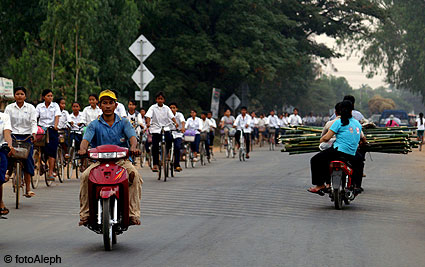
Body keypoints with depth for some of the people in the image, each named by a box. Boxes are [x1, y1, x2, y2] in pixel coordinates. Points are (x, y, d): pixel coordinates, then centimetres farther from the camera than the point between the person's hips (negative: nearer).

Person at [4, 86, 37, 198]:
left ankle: (28, 189, -1)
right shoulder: (9, 108, 7)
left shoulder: (30, 108, 7)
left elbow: (33, 122, 0)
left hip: (27, 137, 0)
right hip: (13, 136, 0)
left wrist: (33, 133, -18)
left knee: (28, 160, -5)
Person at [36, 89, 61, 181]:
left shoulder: (55, 106, 5)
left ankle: (50, 173, -9)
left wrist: (55, 125, -26)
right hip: (41, 129, 1)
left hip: (52, 130, -1)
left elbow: (57, 116, -7)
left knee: (52, 152, -8)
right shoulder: (39, 106, 7)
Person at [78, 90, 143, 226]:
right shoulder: (94, 125, 7)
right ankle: (85, 214, -18)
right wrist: (83, 149, -33)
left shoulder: (124, 122, 7)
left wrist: (133, 147, -33)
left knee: (135, 175, -30)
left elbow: (132, 136, -9)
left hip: (122, 160, 0)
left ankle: (134, 214, -28)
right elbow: (86, 139, -9)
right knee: (85, 176, -26)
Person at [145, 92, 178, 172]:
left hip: (165, 128, 1)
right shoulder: (153, 107, 1)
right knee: (155, 147, -3)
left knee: (169, 140, -24)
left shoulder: (166, 108, 6)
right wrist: (148, 123, -30)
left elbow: (171, 116, -4)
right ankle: (155, 164, 5)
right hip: (156, 129, -1)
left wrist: (175, 122, -22)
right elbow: (148, 116, -11)